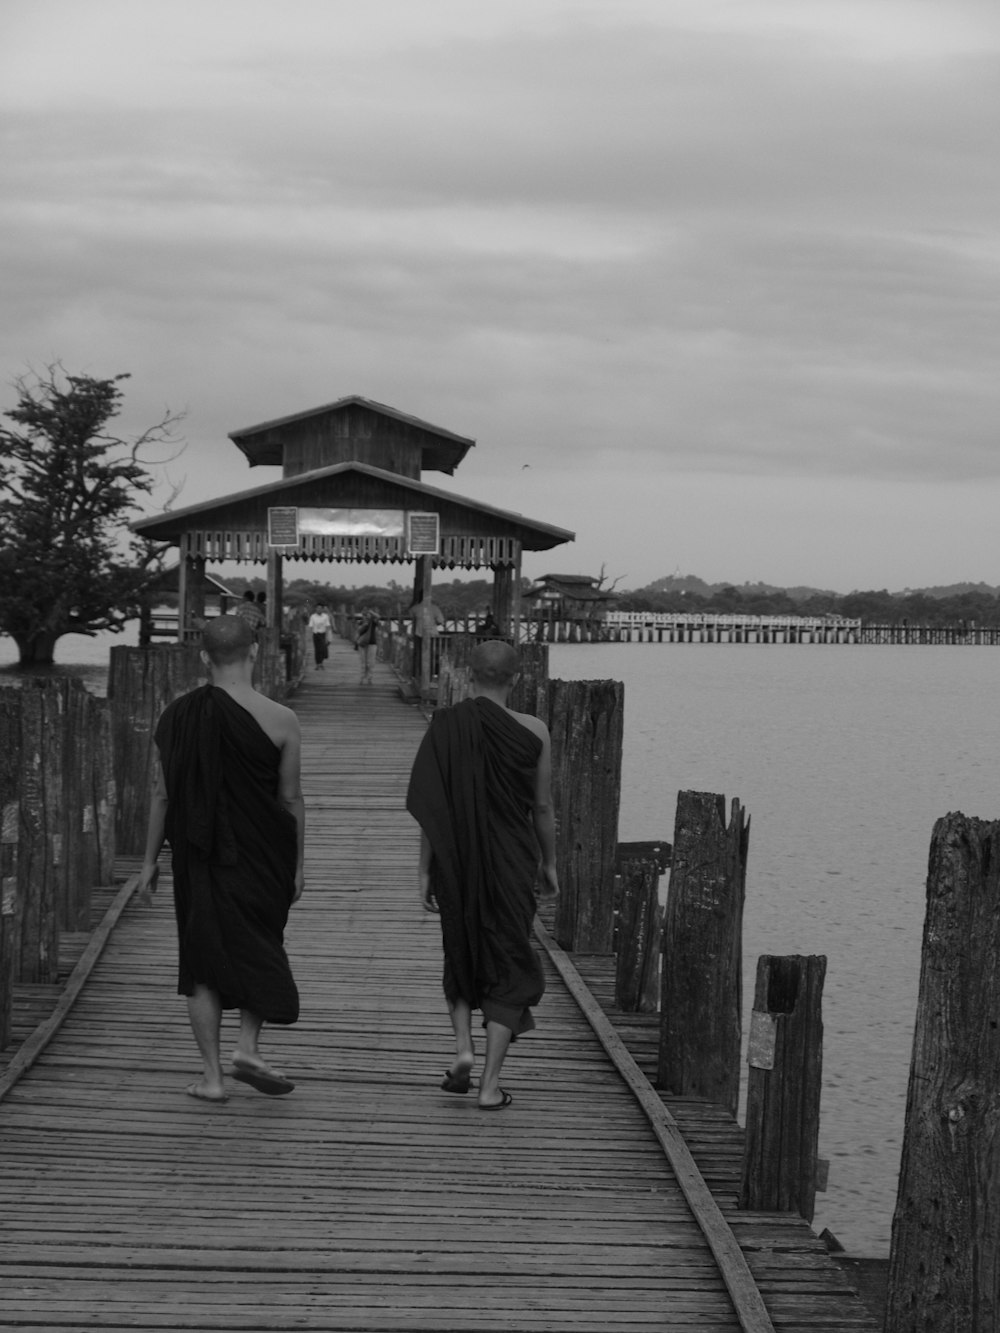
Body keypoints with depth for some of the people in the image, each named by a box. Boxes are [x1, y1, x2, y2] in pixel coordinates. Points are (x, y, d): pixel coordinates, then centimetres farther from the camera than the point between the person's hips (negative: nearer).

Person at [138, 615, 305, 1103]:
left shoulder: (175, 715, -2)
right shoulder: (279, 720, -9)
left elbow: (162, 795, 2)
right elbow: (291, 799, -3)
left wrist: (150, 861, 10)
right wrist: (298, 865, 8)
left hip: (196, 858, 2)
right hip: (259, 856, -2)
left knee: (203, 961, 10)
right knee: (259, 948, 17)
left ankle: (212, 1076, 10)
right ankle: (247, 1045, 1)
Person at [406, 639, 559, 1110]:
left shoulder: (445, 726, -7)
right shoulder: (532, 732, -7)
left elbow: (429, 808, -6)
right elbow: (542, 808, -1)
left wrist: (425, 868, 1)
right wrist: (549, 864, 12)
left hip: (456, 862, 1)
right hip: (512, 862, -1)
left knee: (461, 955, 23)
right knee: (508, 965, 8)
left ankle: (463, 1047, 6)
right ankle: (490, 1083, 4)